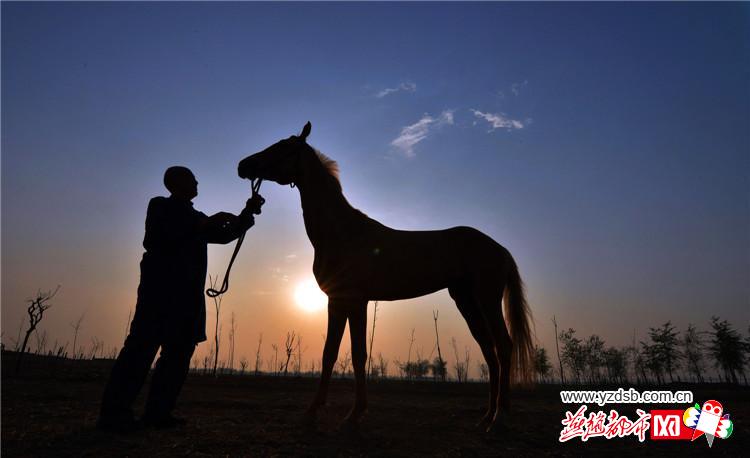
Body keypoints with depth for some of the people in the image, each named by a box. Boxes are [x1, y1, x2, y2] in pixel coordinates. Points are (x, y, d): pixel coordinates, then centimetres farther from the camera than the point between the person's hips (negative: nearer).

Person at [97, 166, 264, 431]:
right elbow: (155, 238, -11)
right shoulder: (159, 207, 7)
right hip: (160, 287, -7)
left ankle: (157, 412, 6)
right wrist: (206, 223, -13)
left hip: (187, 293, 7)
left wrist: (248, 212, 10)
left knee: (179, 352, 2)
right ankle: (114, 414, -10)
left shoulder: (195, 218, 24)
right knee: (142, 348, -13)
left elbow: (226, 235, 23)